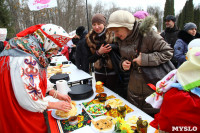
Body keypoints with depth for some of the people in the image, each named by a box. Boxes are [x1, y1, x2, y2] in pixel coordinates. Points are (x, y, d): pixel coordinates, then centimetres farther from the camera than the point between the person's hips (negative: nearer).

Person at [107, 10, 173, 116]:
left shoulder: (146, 34, -17)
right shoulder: (121, 39, 3)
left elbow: (168, 52, -14)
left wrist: (146, 59, -24)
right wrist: (123, 63, -7)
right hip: (133, 87, 6)